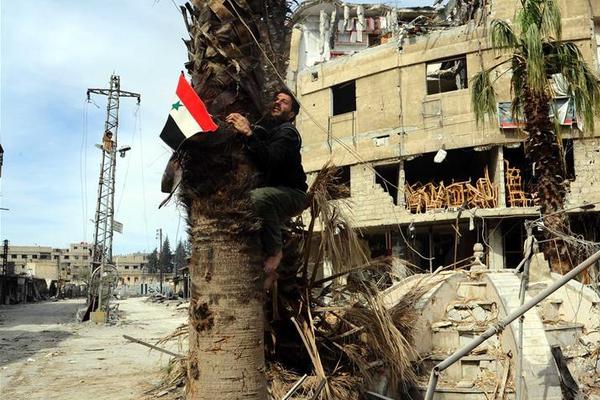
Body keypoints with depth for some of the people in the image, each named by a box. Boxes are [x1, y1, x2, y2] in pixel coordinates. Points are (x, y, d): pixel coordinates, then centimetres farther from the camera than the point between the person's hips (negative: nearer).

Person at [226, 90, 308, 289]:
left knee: (258, 196, -35)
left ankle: (274, 252, -19)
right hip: (271, 193, 8)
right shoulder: (262, 130, 13)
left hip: (291, 194, -8)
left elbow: (268, 161, -27)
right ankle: (268, 270, 5)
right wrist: (236, 129, -5)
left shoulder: (288, 133, -10)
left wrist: (249, 134, -33)